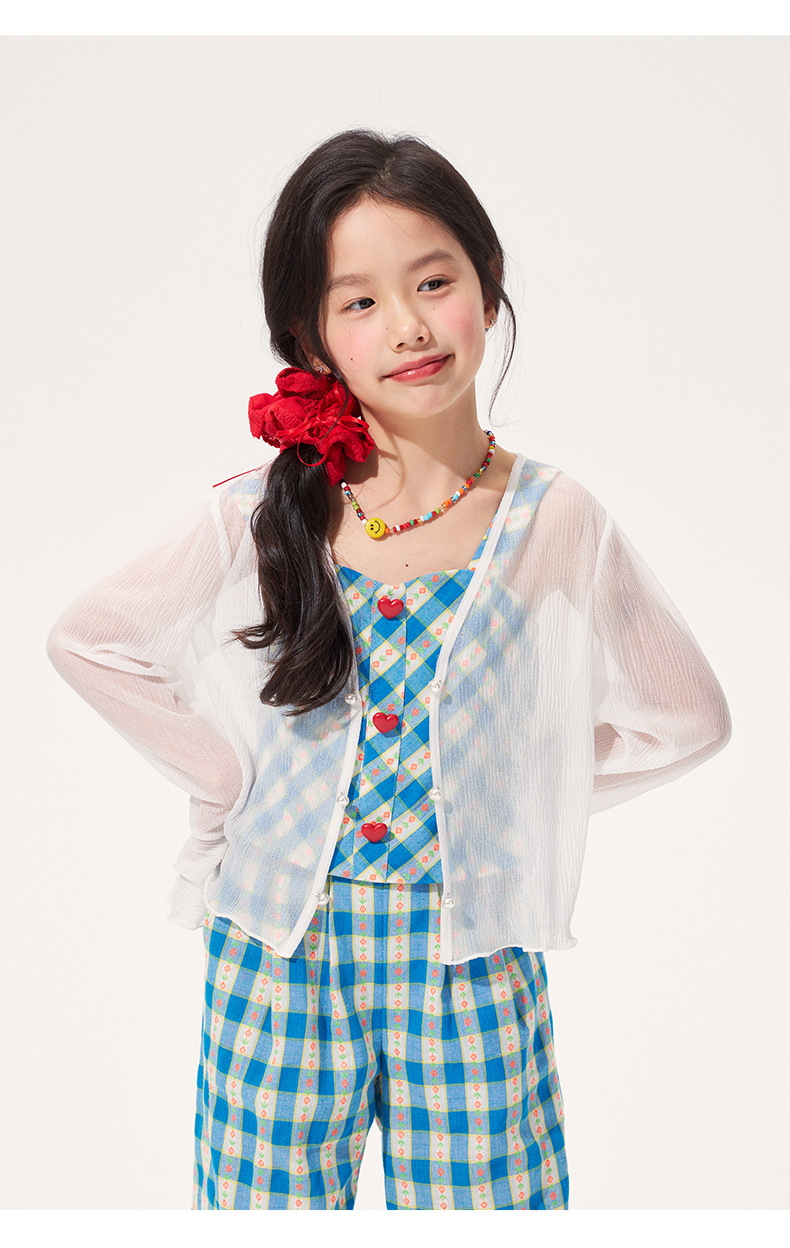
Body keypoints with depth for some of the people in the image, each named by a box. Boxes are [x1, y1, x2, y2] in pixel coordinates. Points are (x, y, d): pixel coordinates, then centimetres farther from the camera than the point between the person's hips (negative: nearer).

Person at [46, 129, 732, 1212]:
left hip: (469, 960, 0)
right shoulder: (260, 518, -6)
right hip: (279, 952, 1)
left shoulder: (557, 524, -5)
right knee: (266, 1201, 13)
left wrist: (527, 801, -1)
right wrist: (229, 779, -1)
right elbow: (85, 638, 3)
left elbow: (687, 717, 5)